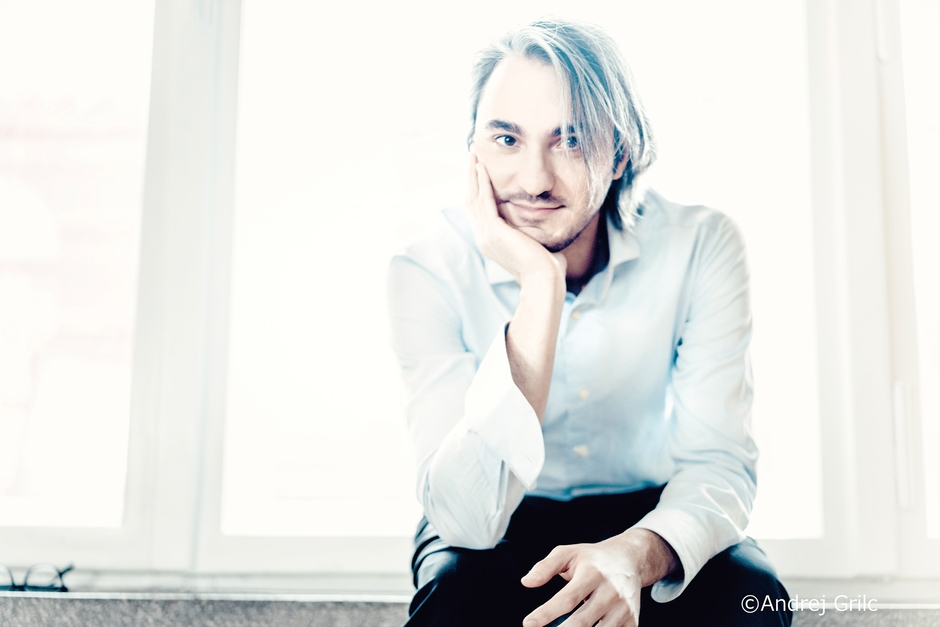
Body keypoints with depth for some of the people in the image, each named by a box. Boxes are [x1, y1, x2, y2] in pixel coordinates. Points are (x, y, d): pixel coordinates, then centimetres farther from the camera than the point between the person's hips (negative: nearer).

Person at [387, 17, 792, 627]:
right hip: (498, 531, 0)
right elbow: (468, 516, -30)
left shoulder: (701, 245, -16)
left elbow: (719, 464, -17)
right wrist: (541, 288, -37)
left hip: (649, 518, 1)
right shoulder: (431, 270, -20)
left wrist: (637, 554, -40)